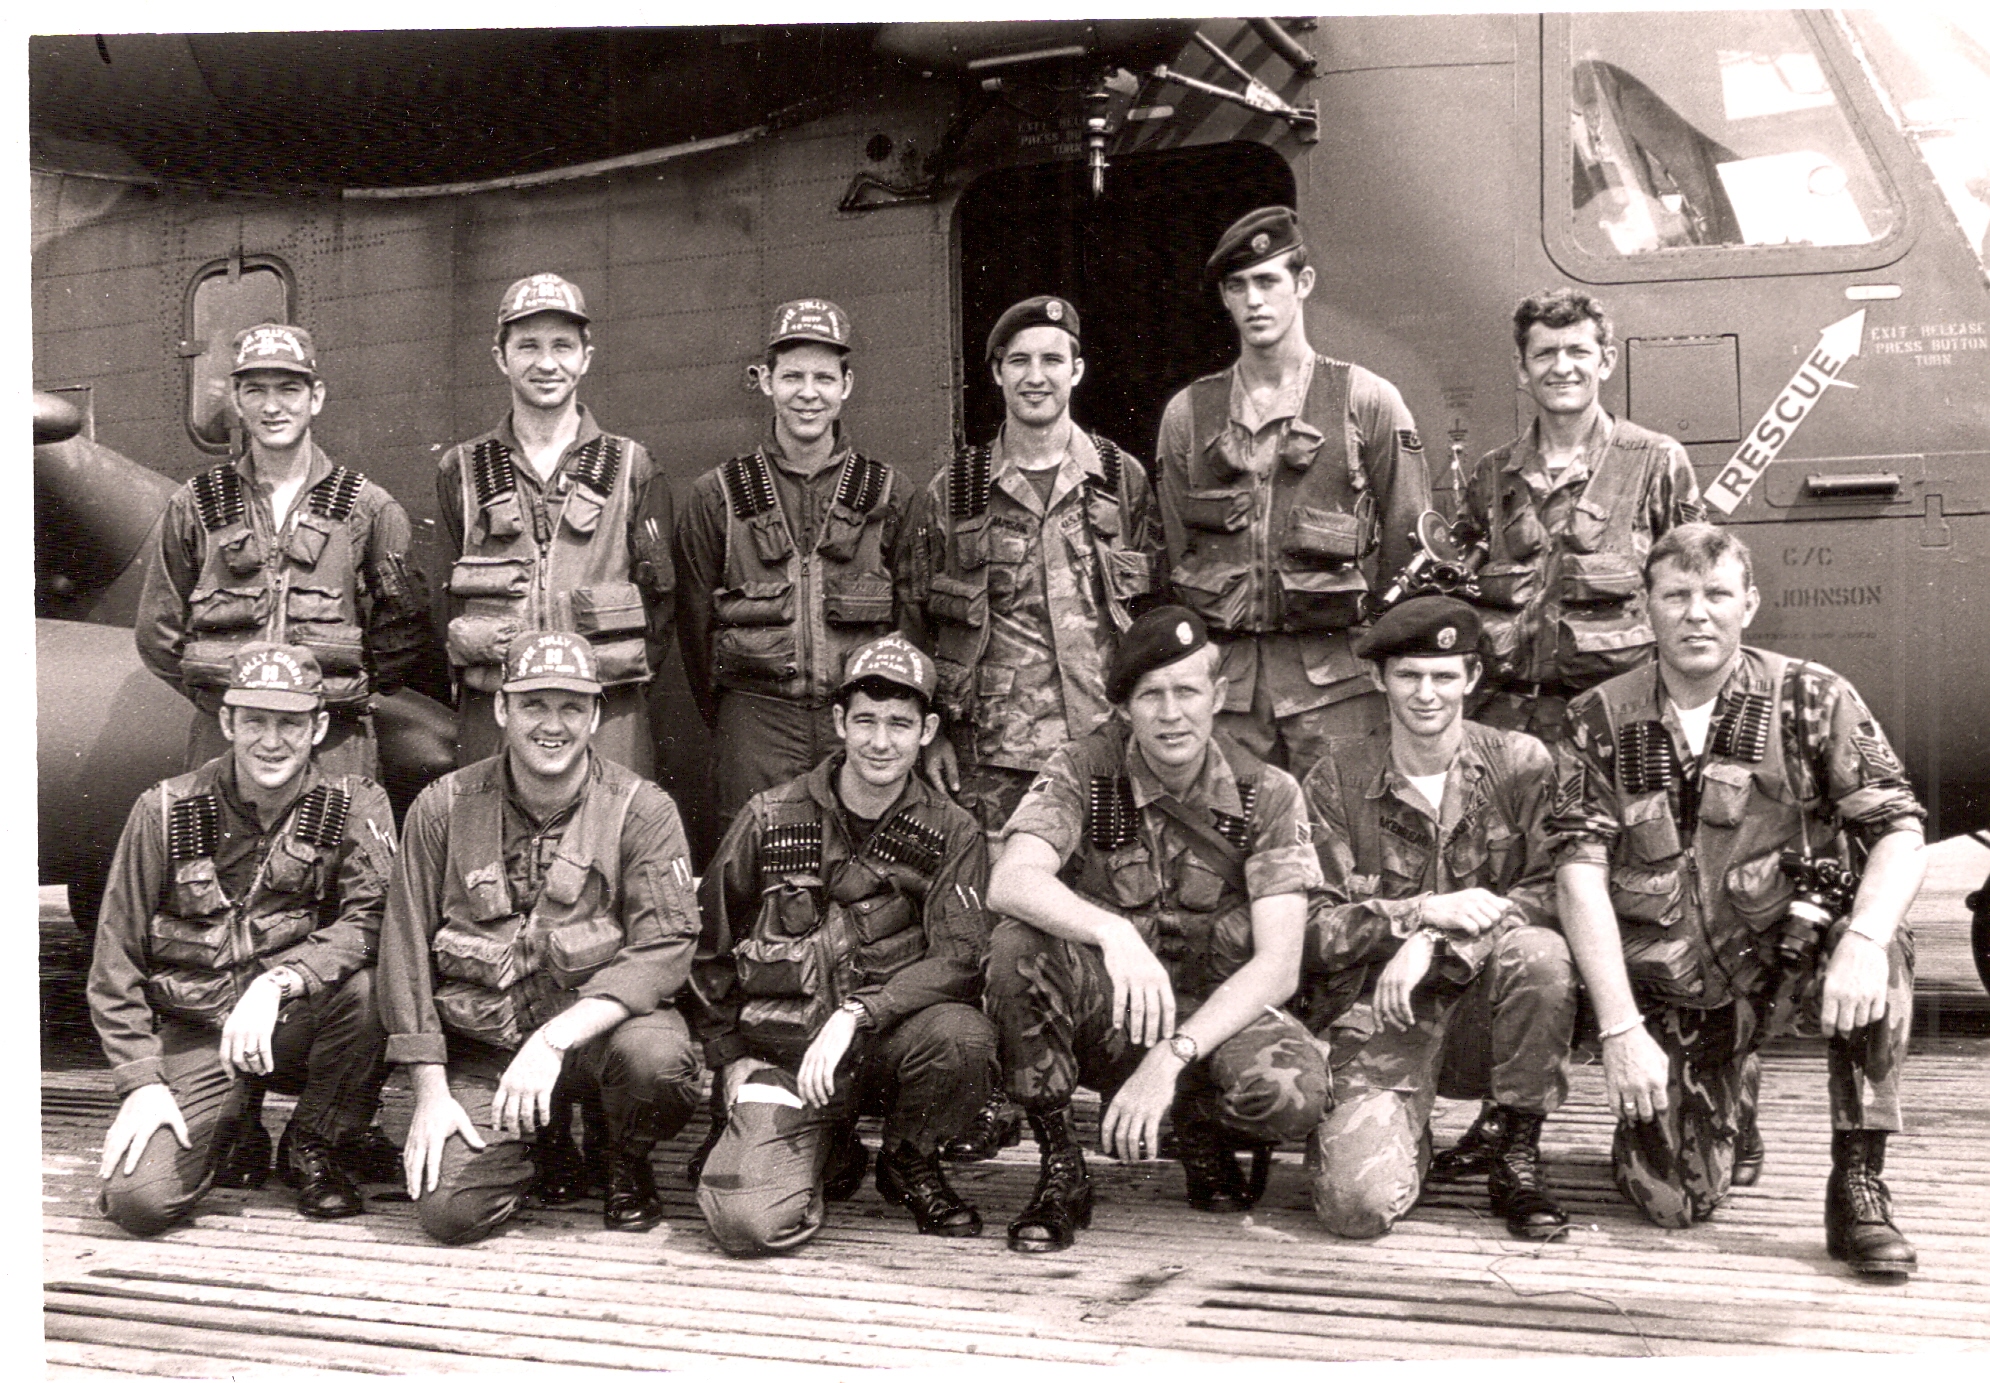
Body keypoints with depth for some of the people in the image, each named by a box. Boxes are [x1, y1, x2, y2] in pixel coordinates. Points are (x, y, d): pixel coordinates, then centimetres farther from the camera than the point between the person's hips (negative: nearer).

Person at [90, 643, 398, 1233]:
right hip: (195, 1031, 0)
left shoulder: (357, 805, -4)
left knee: (364, 985, -33)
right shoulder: (164, 813, -4)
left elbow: (370, 923, -18)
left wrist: (277, 981, -34)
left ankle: (315, 1148, -5)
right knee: (139, 1199, -20)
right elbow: (115, 963, 0)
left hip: (297, 1023, 0)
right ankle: (236, 1135, 15)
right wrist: (141, 1082, -9)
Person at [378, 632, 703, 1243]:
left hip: (601, 1024, -1)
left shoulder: (642, 810, -7)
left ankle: (628, 1168, 1)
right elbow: (406, 950, 1)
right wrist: (430, 1091, -5)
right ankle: (540, 1145, 19)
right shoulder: (443, 808, -1)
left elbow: (665, 948, -16)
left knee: (655, 1055, -35)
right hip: (483, 1043, 2)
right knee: (448, 1210, -17)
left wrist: (555, 1039, -27)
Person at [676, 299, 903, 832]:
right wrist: (729, 721, 12)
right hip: (756, 716, -1)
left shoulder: (885, 491, 9)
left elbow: (910, 614, 12)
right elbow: (695, 621, 11)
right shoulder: (717, 495, 6)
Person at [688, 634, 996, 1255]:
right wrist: (730, 1058, 6)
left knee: (964, 1037, -35)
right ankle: (828, 1154, 15)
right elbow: (709, 948, 12)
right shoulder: (771, 819, 2)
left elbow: (960, 960, -11)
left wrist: (855, 1014, -24)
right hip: (781, 1050, 0)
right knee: (753, 1221, -24)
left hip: (889, 1039, 0)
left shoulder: (952, 834, 1)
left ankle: (910, 1161, 1)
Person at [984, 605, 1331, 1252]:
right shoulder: (1084, 772, -7)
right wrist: (1114, 932, -44)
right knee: (1018, 947, -31)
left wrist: (1171, 1058, -27)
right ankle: (1058, 1170, -12)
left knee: (1293, 1090, -32)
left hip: (1218, 1012, 0)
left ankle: (1202, 1132, 6)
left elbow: (1278, 964, -15)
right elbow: (1010, 881, -25)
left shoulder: (1267, 795, -6)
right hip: (1100, 1016, 0)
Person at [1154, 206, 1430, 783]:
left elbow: (1410, 550, 5)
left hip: (1337, 678, -2)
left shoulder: (1369, 401, 4)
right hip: (1222, 680, 2)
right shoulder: (1186, 414, 11)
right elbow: (1175, 560, 13)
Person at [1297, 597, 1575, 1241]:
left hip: (1484, 1012, 1)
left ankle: (1518, 1159, -11)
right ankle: (1399, 1136, 14)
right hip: (1376, 1019, -1)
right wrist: (1422, 911, -20)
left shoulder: (1522, 764, 2)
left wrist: (1436, 944, -20)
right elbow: (1311, 930, -4)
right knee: (1361, 1202, -25)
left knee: (1540, 951, -33)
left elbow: (1553, 895, -8)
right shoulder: (1337, 779, 1)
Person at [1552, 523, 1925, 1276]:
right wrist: (1621, 1029, -20)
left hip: (1785, 963, 0)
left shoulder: (1811, 699, -5)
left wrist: (1864, 939, -34)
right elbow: (1581, 873, -10)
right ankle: (1715, 1104, 25)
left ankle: (1859, 1186, -18)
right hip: (1666, 996, 0)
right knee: (1675, 1200, -12)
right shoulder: (1600, 721, -3)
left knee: (1882, 944, -32)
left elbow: (1900, 833, -13)